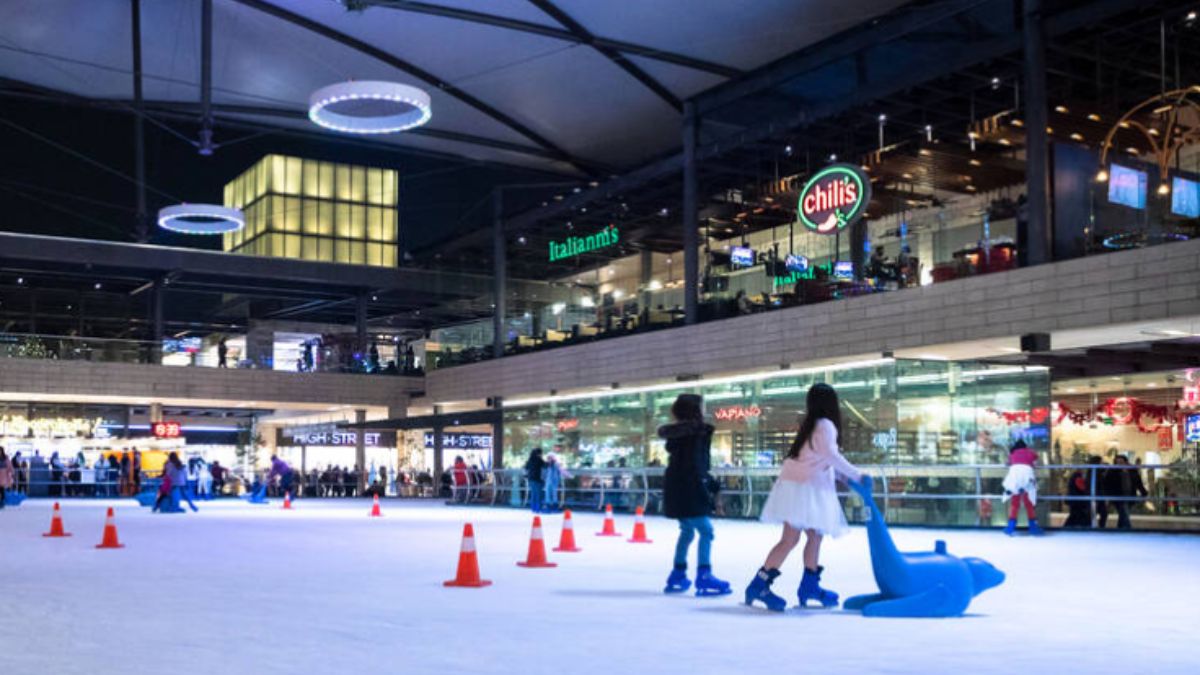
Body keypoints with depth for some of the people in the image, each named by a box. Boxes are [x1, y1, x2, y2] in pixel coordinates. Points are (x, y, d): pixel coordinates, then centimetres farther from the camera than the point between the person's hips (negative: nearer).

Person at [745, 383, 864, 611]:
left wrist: (845, 476, 11)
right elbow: (833, 457, -16)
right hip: (802, 488, -10)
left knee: (815, 536, 14)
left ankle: (810, 586, 21)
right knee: (790, 539, -12)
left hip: (808, 488, 10)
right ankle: (759, 585, -14)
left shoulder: (812, 424, 17)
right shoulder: (825, 425, -10)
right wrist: (856, 476, -5)